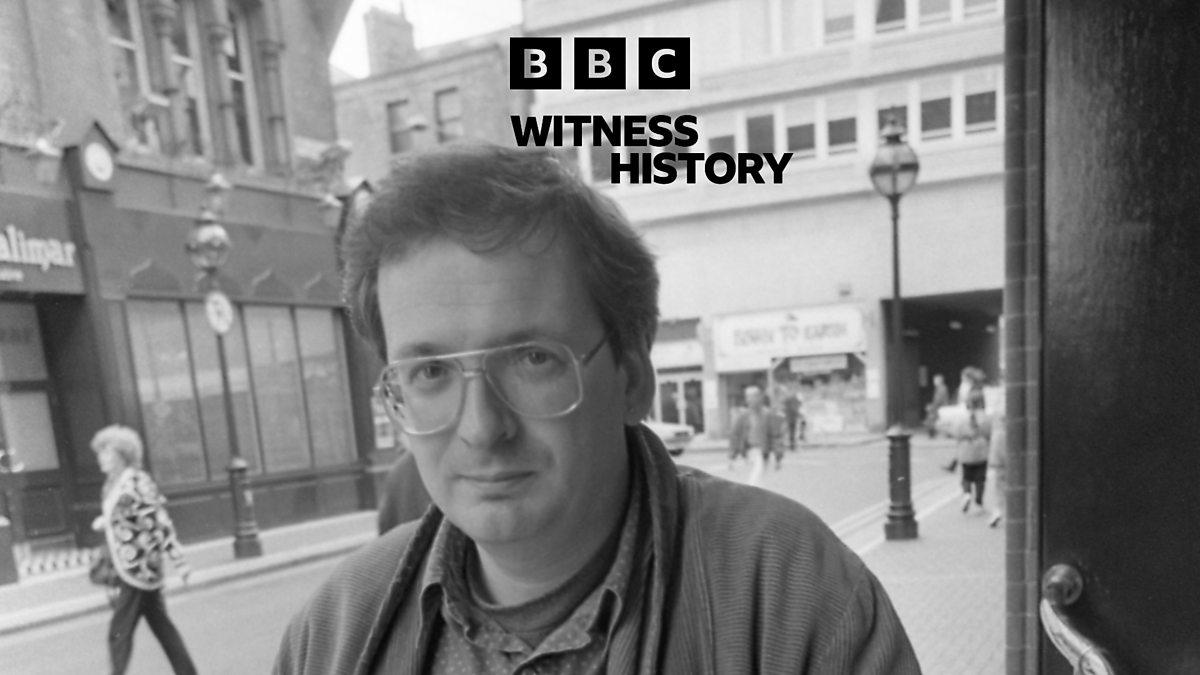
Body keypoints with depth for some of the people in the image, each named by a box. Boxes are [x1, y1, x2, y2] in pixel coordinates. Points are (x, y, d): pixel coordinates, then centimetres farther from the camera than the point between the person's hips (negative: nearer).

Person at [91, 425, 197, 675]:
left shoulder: (138, 483, -17)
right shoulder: (111, 485, 8)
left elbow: (161, 523, -18)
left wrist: (179, 562, -19)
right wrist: (105, 522, 3)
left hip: (138, 568, -8)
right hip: (125, 568, 8)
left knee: (118, 633, -3)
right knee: (161, 625, 14)